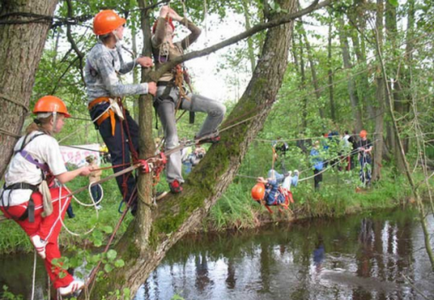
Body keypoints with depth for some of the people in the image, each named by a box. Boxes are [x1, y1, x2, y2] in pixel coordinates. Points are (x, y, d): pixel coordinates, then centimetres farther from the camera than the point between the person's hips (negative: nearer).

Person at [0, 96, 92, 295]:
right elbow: (62, 178, -7)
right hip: (22, 202, -9)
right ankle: (42, 238, 5)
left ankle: (63, 284, 18)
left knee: (48, 241, 14)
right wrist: (81, 170, 9)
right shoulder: (48, 141, -9)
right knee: (63, 194, 9)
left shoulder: (27, 138, 18)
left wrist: (50, 171, 20)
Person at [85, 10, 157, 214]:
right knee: (121, 156, -9)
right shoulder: (100, 54, -20)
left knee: (139, 141, 11)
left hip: (115, 105, 10)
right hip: (103, 107, -10)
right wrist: (145, 87, -15)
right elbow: (115, 89, -23)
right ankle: (135, 204, -4)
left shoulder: (113, 48, 8)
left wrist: (136, 62, 5)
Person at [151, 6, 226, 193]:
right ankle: (174, 179, -12)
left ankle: (203, 135, 22)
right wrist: (162, 14, -8)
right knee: (172, 137, -14)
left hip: (180, 92, 6)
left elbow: (196, 32, 17)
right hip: (164, 92, -6)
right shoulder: (156, 44, 5)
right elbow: (159, 35, -18)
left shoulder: (179, 46, 23)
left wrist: (179, 18, 18)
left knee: (219, 109, -4)